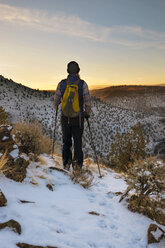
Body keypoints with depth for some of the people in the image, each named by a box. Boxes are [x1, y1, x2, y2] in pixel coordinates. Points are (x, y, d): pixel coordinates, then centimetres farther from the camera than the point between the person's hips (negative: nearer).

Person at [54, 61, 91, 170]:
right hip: (78, 118, -1)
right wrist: (87, 113, 13)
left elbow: (56, 100, 5)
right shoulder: (83, 84, -10)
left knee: (66, 141, 16)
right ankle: (77, 163, 14)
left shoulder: (62, 84, -5)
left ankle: (66, 163, 20)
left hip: (65, 118, 1)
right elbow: (87, 101, -5)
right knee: (78, 141, 13)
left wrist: (56, 106, 29)